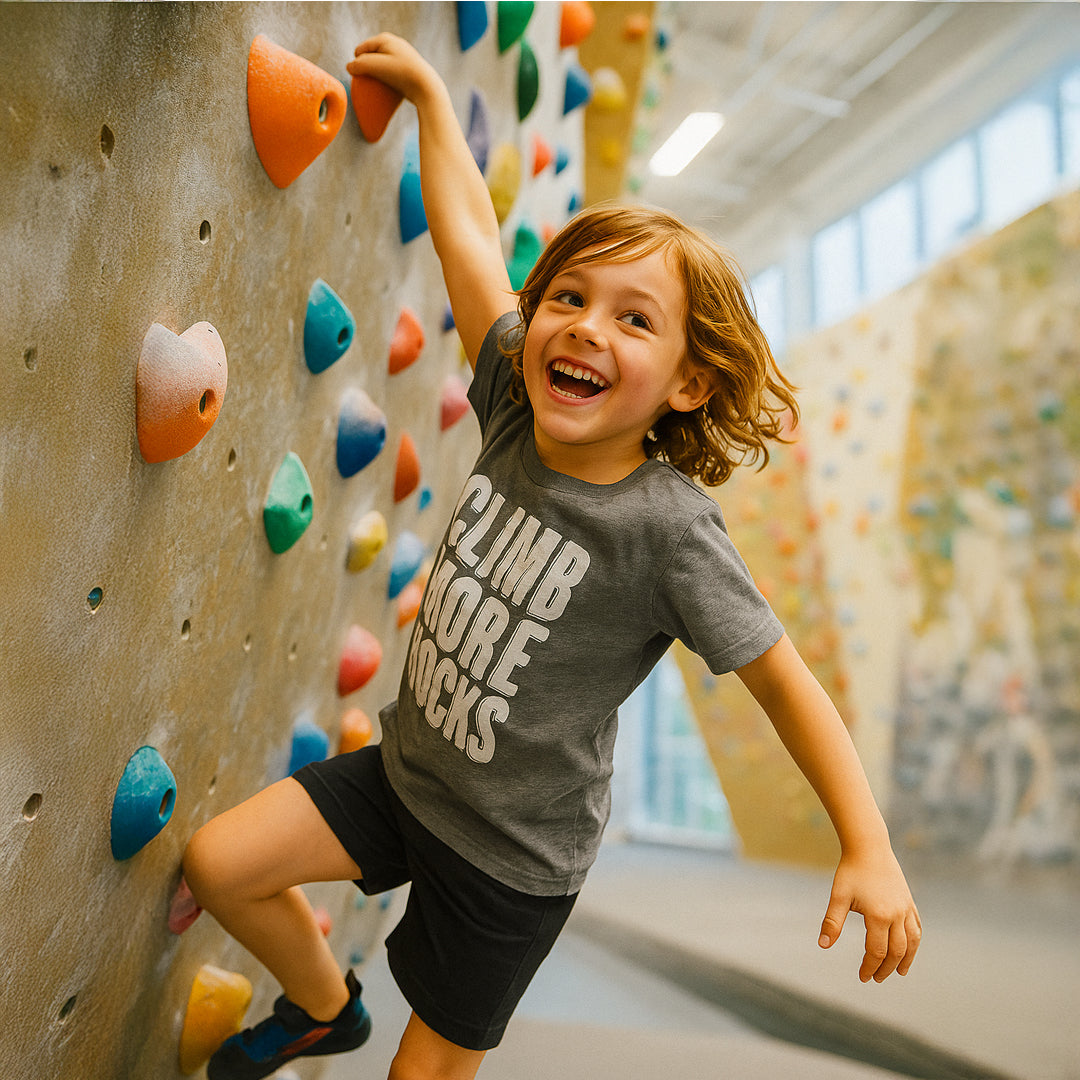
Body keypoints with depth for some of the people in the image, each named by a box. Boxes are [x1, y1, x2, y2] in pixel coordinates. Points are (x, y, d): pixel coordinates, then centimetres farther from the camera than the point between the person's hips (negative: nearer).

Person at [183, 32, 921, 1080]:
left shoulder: (670, 529, -27)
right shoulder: (514, 412, -13)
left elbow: (781, 679, -19)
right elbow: (471, 237, -6)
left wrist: (870, 851, -22)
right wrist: (427, 86, 4)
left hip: (514, 853, -5)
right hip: (403, 769, 5)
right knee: (218, 862, 7)